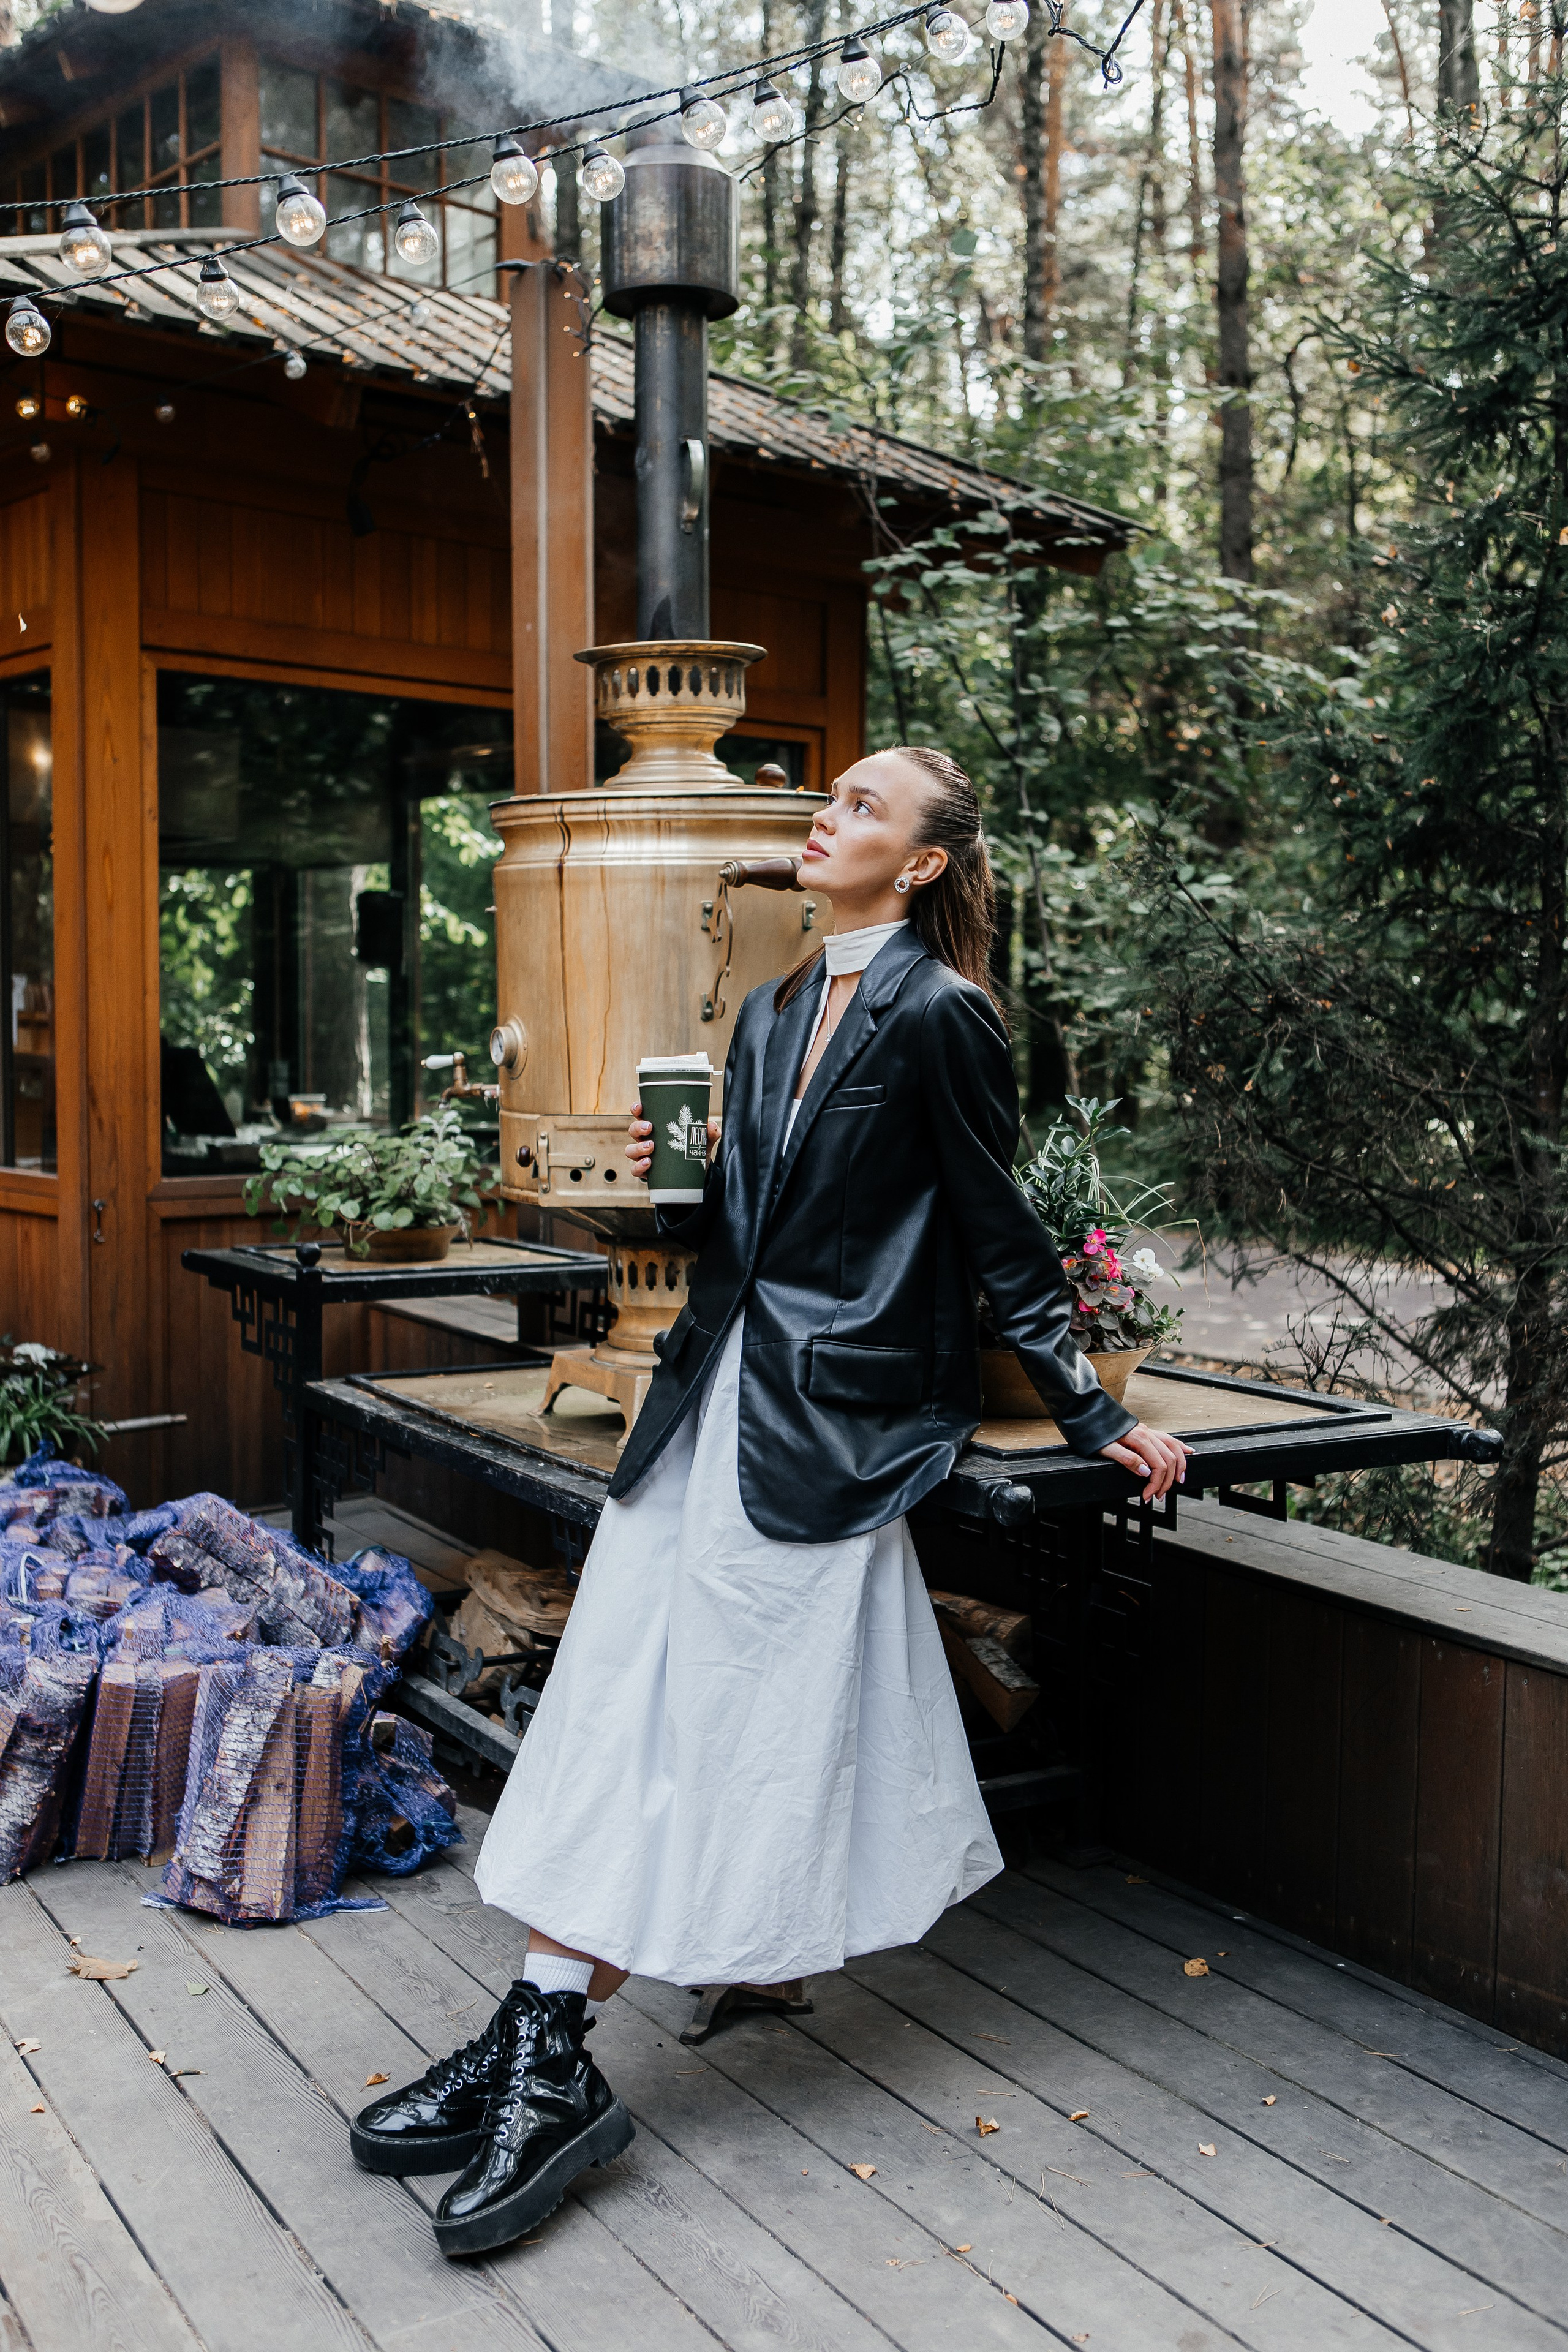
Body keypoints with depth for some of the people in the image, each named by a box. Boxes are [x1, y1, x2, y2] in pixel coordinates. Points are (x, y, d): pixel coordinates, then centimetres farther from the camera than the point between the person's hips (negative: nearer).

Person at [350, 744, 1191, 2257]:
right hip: (715, 1392, 8)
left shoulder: (937, 1015, -8)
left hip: (826, 1426, -8)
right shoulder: (771, 1013, 15)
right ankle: (539, 2045, 14)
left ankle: (552, 2070, 5)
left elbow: (997, 1238, -4)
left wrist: (1100, 1422, -3)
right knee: (613, 1699, 4)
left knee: (718, 1724, -4)